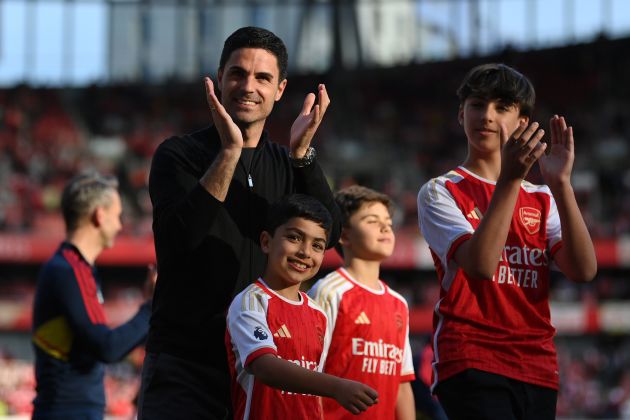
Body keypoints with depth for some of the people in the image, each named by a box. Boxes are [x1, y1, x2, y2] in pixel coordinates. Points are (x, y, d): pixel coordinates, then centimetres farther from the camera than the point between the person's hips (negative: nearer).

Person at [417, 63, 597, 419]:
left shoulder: (542, 199, 16)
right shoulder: (441, 192, 3)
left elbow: (584, 270, -2)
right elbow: (481, 264, -15)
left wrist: (560, 184, -11)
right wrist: (509, 179, -20)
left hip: (537, 367, 5)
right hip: (471, 363, -5)